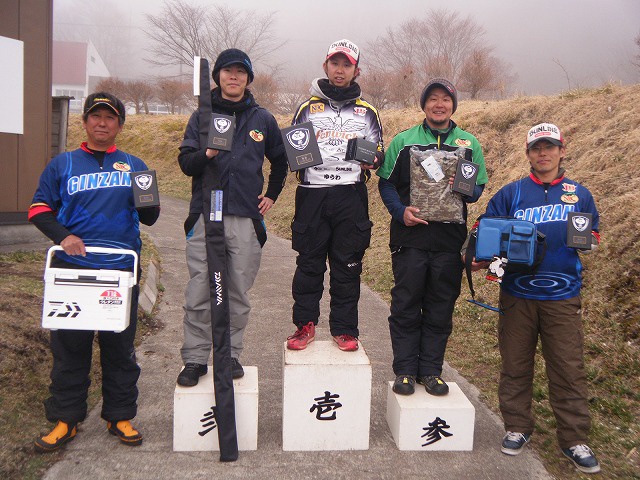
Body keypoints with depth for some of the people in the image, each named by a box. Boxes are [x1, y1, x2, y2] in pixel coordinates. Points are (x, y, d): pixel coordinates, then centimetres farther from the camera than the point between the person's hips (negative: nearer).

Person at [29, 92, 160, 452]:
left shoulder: (134, 166, 12)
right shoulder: (63, 164, 10)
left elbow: (149, 219, 9)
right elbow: (39, 208, 8)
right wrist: (62, 235, -10)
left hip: (121, 269, 0)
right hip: (72, 268, 0)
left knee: (120, 346, 6)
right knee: (69, 345, 5)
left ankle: (121, 416, 19)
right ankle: (65, 419, 18)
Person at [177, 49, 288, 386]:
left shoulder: (262, 119, 13)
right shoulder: (202, 116, 10)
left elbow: (280, 160, 26)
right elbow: (185, 163, 2)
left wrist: (272, 195, 18)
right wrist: (206, 153, -18)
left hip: (246, 218, 1)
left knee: (239, 294, 6)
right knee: (199, 294, -1)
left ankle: (231, 354, 19)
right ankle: (195, 358, 10)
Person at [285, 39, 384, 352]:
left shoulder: (367, 112, 15)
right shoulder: (308, 108, 13)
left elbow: (379, 153, 15)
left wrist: (372, 159, -8)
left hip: (351, 197, 0)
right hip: (312, 194, 0)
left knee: (347, 265, 3)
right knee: (309, 262, 2)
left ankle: (344, 328, 14)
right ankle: (305, 324, 15)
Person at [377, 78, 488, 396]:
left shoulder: (469, 143, 11)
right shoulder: (403, 141, 7)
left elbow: (478, 187, 12)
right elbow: (386, 181, 6)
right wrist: (401, 211, -11)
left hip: (449, 240, 2)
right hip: (410, 237, -1)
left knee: (440, 309, 8)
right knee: (406, 306, 3)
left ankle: (431, 370, 21)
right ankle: (405, 371, 16)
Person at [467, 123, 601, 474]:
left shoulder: (579, 194, 8)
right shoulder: (511, 193, 4)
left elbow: (592, 235, 14)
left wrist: (588, 240, -9)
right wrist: (480, 258, -16)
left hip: (562, 297, 0)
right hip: (517, 293, 0)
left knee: (569, 369, 3)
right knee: (515, 365, 10)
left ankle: (574, 439, 17)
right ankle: (517, 427, 26)